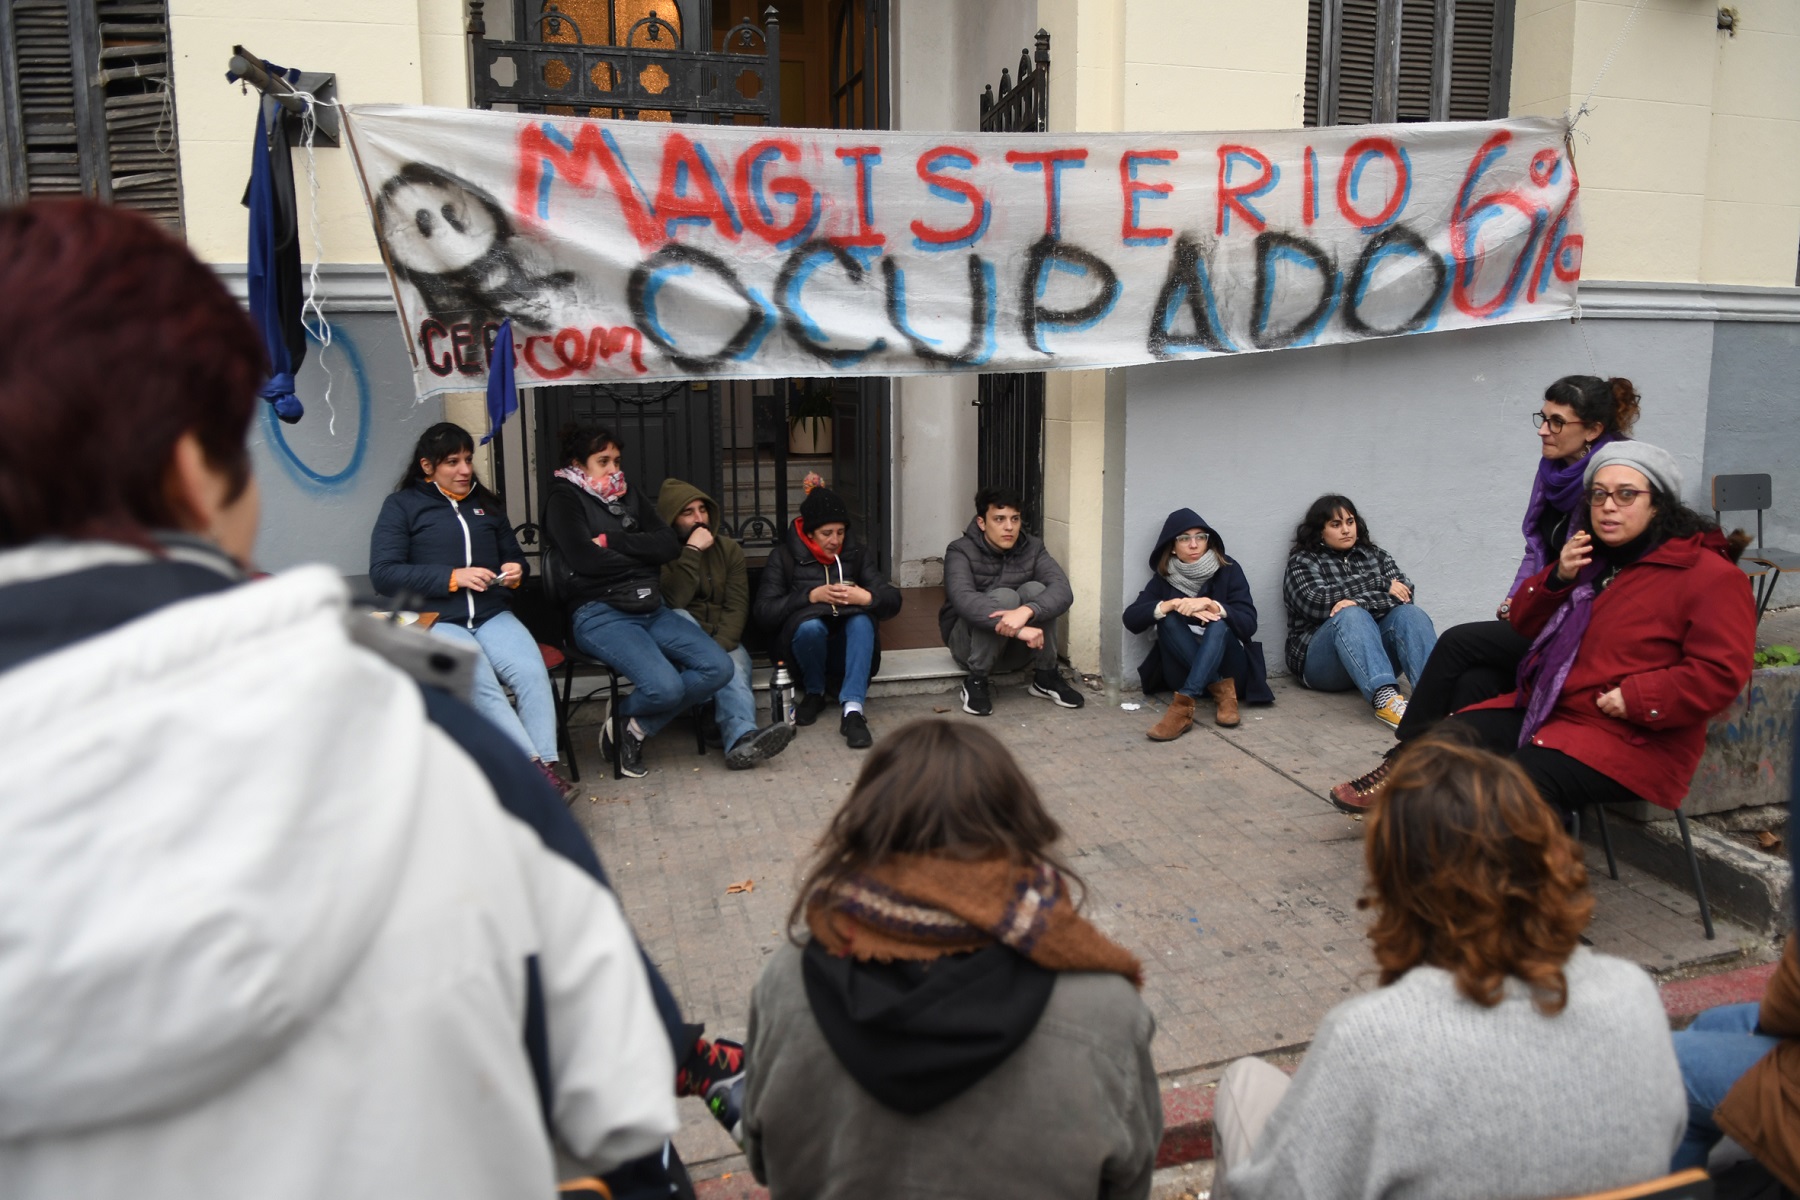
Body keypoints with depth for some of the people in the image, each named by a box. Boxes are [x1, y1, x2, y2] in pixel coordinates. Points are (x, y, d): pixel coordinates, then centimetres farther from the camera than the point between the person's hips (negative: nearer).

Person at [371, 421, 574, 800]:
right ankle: (535, 769, -34)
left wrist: (516, 571, 3)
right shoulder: (402, 505, 6)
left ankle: (547, 766, -32)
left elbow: (514, 554, 30)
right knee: (480, 683, -33)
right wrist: (452, 577, -14)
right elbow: (382, 573, -4)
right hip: (435, 620, -3)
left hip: (492, 615, 4)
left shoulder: (486, 503, 21)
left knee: (532, 673, -29)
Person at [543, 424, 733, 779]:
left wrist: (612, 541, -6)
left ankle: (637, 728, 0)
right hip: (599, 614, -7)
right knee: (665, 687, -29)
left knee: (719, 667, -13)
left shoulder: (629, 496, 19)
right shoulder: (564, 498, 1)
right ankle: (621, 721, 5)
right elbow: (584, 559, -15)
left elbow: (670, 546, 6)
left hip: (651, 609, 7)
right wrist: (642, 554, -1)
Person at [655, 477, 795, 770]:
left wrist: (718, 647, -20)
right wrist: (692, 551, -19)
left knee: (735, 665, -33)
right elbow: (674, 601, -19)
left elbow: (737, 607, -3)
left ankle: (742, 737, -63)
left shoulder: (729, 548, 8)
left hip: (723, 641, 2)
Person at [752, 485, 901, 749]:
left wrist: (867, 598, -25)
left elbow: (893, 599, -2)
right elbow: (763, 612, -13)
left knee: (861, 620, -31)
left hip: (845, 646, 2)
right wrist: (811, 596, -23)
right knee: (809, 625, -36)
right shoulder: (784, 557, -2)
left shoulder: (856, 554, 6)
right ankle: (815, 692, -9)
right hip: (803, 645, -2)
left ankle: (853, 710, -41)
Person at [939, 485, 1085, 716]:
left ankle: (1046, 676, -10)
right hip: (969, 643, -3)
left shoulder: (1033, 548, -7)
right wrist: (1018, 628, -48)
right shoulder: (961, 551, -18)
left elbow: (1063, 591, -24)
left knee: (1035, 590, -24)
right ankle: (976, 681, -17)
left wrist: (1026, 611, -45)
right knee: (1004, 597, -31)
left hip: (1016, 648, 4)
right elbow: (964, 600, -37)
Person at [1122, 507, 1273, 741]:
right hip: (1183, 670, 1)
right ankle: (1221, 688, -27)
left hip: (1227, 664, -1)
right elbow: (1130, 618, -13)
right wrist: (1174, 604, -25)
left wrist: (1210, 604, -29)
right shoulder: (1164, 578, 0)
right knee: (1169, 620, -24)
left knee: (1218, 623, -31)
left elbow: (1249, 624, -14)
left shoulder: (1228, 571, -4)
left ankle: (1184, 704, -45)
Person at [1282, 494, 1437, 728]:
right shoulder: (1303, 562, 8)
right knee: (1351, 616, -33)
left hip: (1378, 653, 4)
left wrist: (1360, 602, -17)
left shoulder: (1375, 555, 19)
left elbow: (1405, 593, 1)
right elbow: (1317, 603, -12)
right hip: (1321, 661, -3)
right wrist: (1380, 585, -10)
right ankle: (1385, 698, -57)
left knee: (1409, 613, -24)